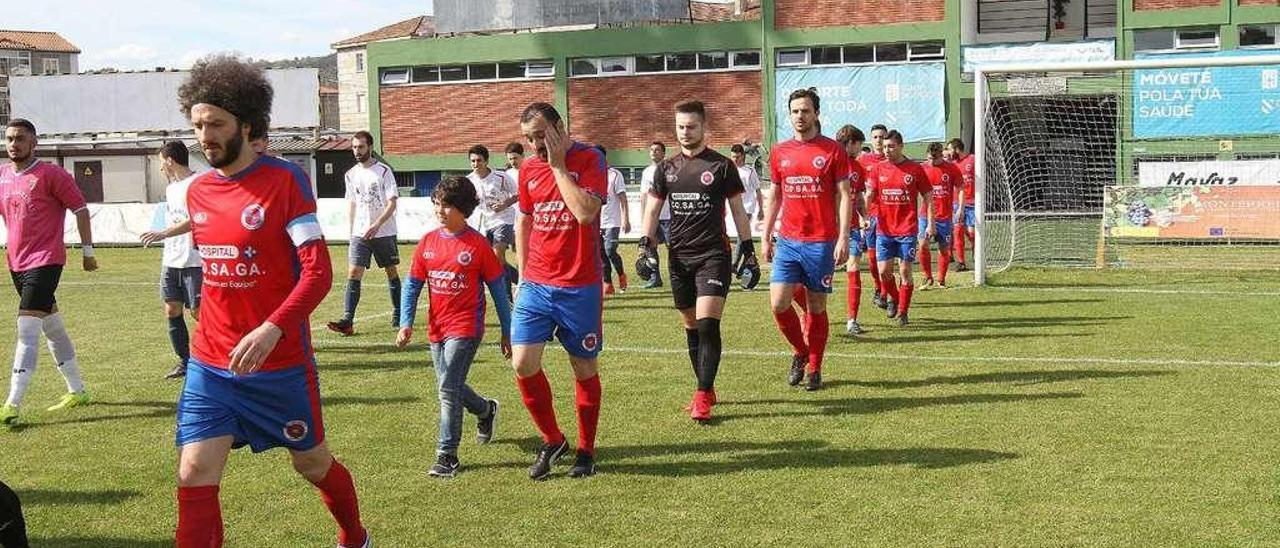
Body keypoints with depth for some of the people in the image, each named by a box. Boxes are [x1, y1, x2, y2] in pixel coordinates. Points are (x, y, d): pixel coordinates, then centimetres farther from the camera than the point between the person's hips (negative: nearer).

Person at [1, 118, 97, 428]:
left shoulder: (50, 174, -9)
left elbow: (80, 209, -6)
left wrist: (87, 251, -5)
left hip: (45, 261, -7)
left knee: (27, 328, -14)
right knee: (52, 328, 16)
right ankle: (77, 391, 28)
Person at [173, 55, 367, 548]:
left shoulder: (285, 179, -12)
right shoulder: (197, 191, 6)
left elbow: (318, 271, -19)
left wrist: (271, 330, -32)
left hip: (280, 362, -4)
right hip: (209, 365, 4)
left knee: (312, 462, 15)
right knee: (194, 476, -7)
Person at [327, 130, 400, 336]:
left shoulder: (383, 171, -6)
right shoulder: (351, 174, 9)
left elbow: (392, 203, -11)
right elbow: (351, 204, 16)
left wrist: (376, 225, -22)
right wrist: (350, 232, 11)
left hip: (384, 232, -3)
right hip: (359, 234, 3)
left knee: (391, 272, 10)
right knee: (353, 274, -9)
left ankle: (398, 315, 25)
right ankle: (347, 321, -15)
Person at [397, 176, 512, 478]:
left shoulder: (477, 244, -9)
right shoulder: (428, 242, 3)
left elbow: (498, 288, -3)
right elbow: (413, 285, 6)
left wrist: (507, 332, -1)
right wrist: (406, 323, -6)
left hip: (465, 327, -6)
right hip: (437, 328, 6)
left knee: (448, 388, -14)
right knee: (450, 388, 17)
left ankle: (447, 455, -4)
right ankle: (486, 410, 47)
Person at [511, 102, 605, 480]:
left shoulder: (589, 160, -7)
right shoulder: (528, 169, 9)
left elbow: (585, 212, -22)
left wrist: (558, 165, -15)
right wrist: (522, 275, 15)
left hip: (580, 289, -4)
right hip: (536, 286, 4)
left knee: (585, 369, 6)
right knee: (523, 364, -4)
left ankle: (586, 451, 22)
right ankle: (552, 441, 16)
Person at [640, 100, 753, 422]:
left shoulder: (722, 166, 0)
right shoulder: (667, 168, 9)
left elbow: (738, 209, 4)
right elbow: (653, 208, 13)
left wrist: (747, 247, 1)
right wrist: (646, 241, -1)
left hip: (713, 254, -4)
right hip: (679, 256, 4)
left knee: (708, 324, -14)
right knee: (691, 326, 10)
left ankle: (702, 397, -9)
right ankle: (706, 389, 22)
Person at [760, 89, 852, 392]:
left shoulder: (833, 150, -2)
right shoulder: (779, 152, 9)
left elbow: (844, 196, -3)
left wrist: (843, 238, -11)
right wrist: (766, 237, 13)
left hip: (821, 242, -3)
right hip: (787, 241, 3)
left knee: (816, 307, 4)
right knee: (778, 303, -6)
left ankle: (814, 369, 17)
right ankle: (800, 352, 18)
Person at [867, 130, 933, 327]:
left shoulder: (915, 169, -1)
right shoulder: (877, 169, 4)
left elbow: (927, 198, 4)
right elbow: (869, 196, -1)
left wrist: (930, 223, -2)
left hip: (907, 230, -2)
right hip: (884, 230, 2)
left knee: (905, 271, 2)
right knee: (884, 271, 0)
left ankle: (903, 311, 14)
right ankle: (895, 298, 28)